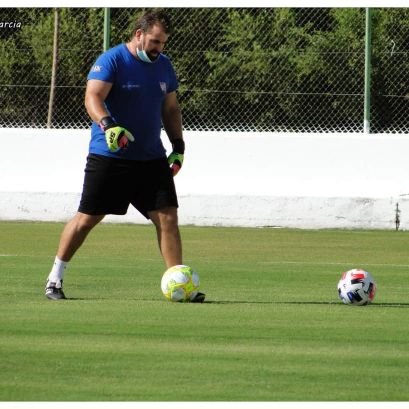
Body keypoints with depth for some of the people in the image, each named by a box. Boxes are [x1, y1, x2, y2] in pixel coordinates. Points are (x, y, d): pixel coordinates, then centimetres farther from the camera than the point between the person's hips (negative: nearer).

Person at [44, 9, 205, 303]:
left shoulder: (164, 66, 10)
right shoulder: (111, 61, -10)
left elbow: (170, 108, 21)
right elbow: (93, 97, -22)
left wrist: (178, 146, 11)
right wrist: (108, 125, -40)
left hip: (151, 158, 5)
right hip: (109, 156, -5)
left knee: (167, 216, -5)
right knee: (88, 218, 0)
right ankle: (55, 278, 14)